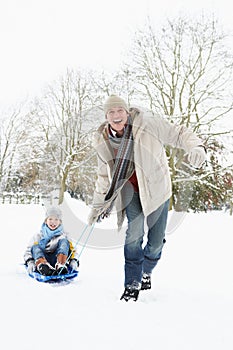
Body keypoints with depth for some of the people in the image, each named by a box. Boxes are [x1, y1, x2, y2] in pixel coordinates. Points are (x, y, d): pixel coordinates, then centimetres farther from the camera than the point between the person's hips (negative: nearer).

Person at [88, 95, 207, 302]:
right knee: (134, 234, -16)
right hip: (131, 189, 1)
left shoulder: (148, 124, -17)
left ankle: (146, 272, 34)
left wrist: (195, 147, -33)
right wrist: (98, 204, 14)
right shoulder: (103, 142, -5)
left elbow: (178, 134, -12)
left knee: (156, 241, 3)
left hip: (156, 188, -1)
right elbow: (104, 176, 9)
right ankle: (132, 284, 0)